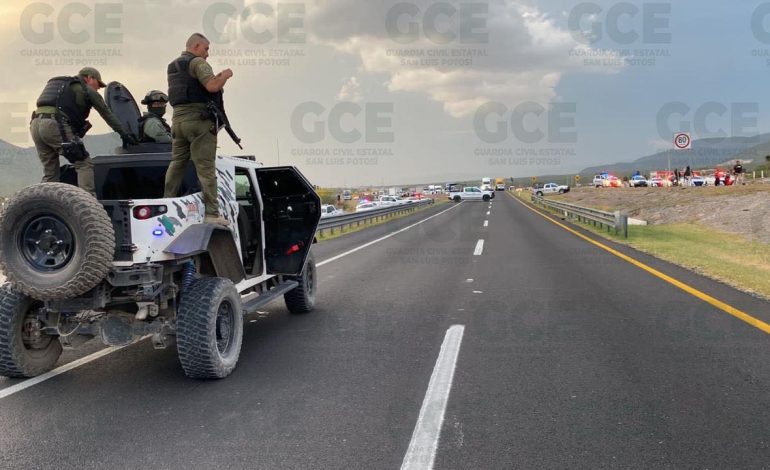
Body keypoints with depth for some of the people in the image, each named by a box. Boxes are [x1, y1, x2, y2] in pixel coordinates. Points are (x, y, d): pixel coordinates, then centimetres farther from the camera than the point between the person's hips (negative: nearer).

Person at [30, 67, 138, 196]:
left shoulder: (64, 87, 33)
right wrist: (125, 135, 18)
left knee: (50, 172, 14)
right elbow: (107, 114, 14)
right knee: (84, 164, -4)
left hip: (35, 124, 7)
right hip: (55, 125, -7)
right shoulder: (87, 90, 13)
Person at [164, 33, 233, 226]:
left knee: (176, 164, 15)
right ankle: (212, 213, -11)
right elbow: (212, 86, -21)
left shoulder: (173, 66, 21)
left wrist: (216, 79, 17)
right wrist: (225, 75, -2)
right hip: (198, 119, -8)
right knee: (206, 167, -9)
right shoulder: (198, 62, -6)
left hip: (178, 118, 8)